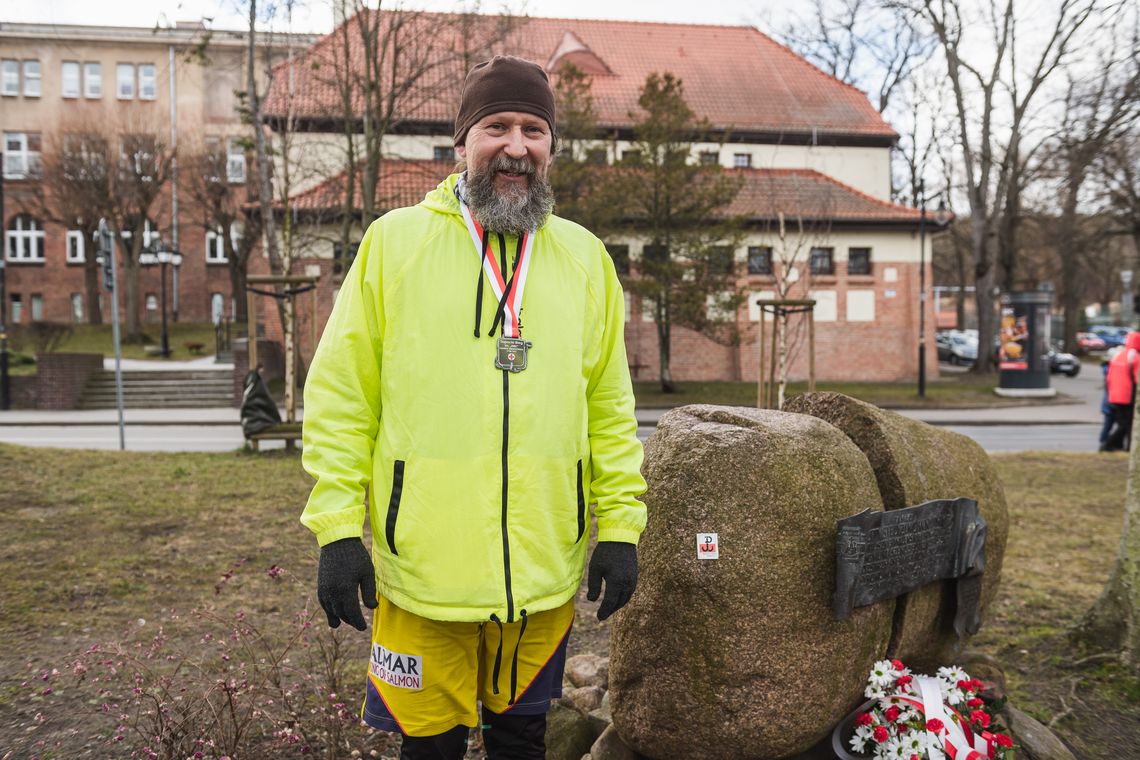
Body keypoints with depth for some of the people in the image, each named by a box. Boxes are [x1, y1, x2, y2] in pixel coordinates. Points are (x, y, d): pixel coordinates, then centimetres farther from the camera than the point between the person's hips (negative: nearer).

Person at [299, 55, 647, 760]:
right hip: (421, 566, -2)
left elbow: (610, 406, 8)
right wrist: (338, 527, -8)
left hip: (545, 566, 3)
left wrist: (621, 524, 3)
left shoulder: (585, 257, 6)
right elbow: (341, 397, -2)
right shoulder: (394, 240, -1)